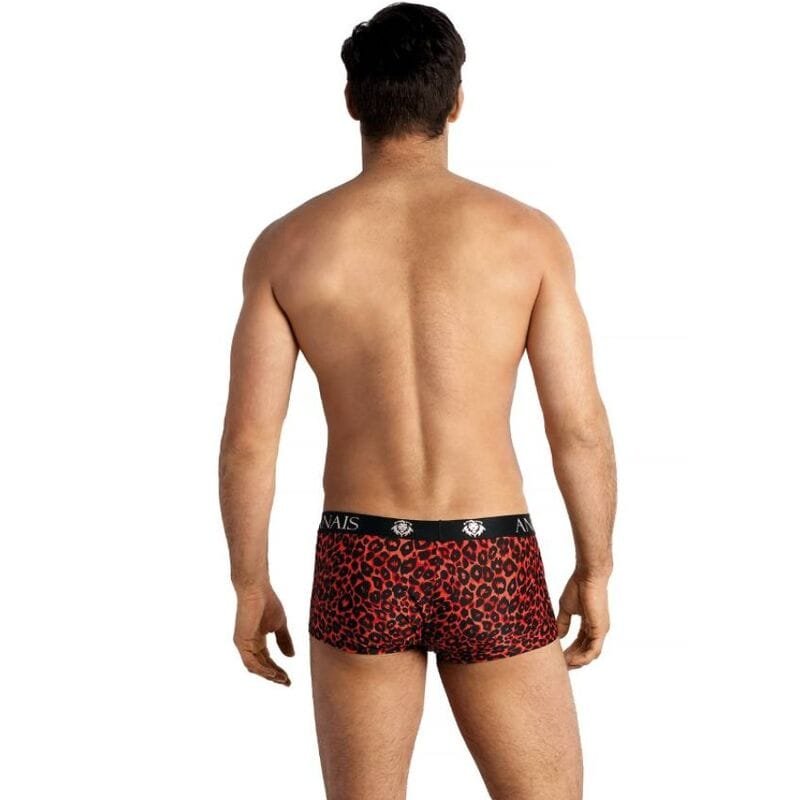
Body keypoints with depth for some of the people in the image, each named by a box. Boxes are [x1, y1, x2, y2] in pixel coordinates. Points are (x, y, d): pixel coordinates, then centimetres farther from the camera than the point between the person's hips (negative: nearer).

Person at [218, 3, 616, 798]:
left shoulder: (287, 243, -2)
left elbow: (247, 439, -3)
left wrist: (250, 586, 9)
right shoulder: (526, 233, -5)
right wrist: (595, 571, 9)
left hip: (360, 570, 1)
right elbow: (580, 428, -5)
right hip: (490, 573, -1)